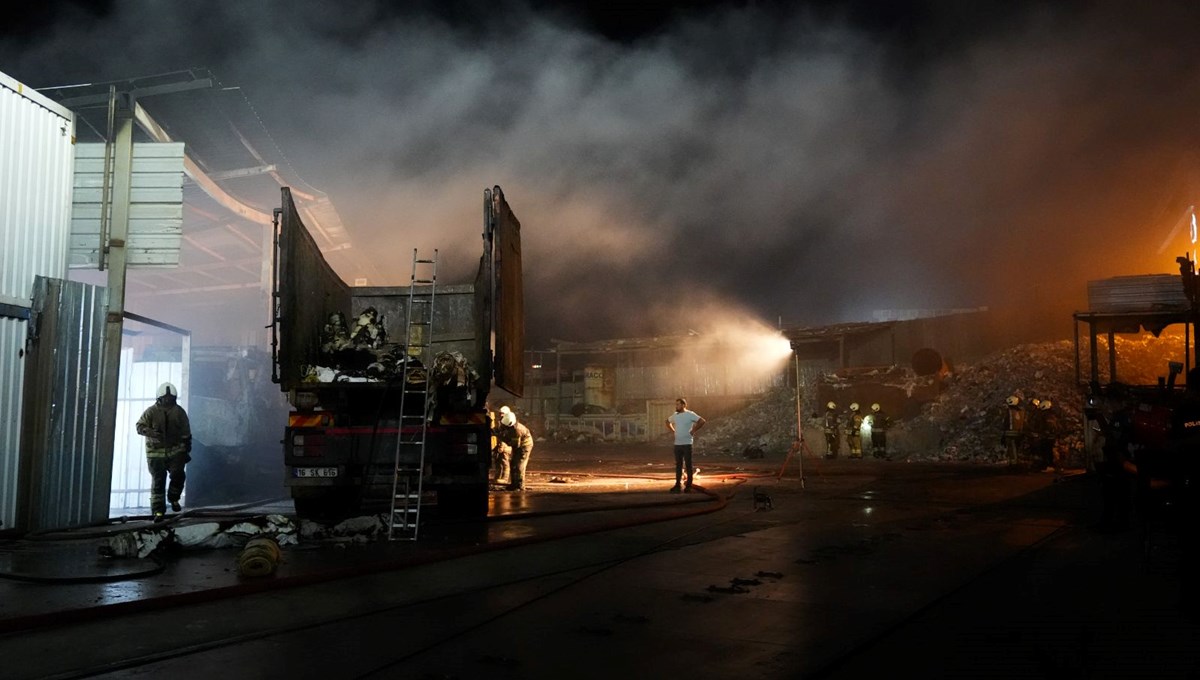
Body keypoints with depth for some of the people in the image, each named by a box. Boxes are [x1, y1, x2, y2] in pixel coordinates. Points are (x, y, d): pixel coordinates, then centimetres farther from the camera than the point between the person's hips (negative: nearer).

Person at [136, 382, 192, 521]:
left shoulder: (179, 412, 4)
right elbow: (140, 426, -7)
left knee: (178, 475, -14)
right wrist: (152, 432, -26)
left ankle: (174, 498, 12)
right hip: (156, 452, -1)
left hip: (176, 450, 1)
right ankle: (158, 510, 6)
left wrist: (187, 449, 10)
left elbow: (186, 432, 10)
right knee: (158, 481, 0)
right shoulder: (151, 412, -3)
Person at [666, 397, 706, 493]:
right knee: (678, 465, 9)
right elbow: (668, 422, 29)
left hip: (687, 443, -6)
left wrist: (693, 431, -13)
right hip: (677, 444, 6)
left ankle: (689, 485, 5)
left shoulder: (690, 414, -9)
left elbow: (702, 421, -17)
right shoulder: (675, 415, 10)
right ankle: (677, 485, 13)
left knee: (688, 465, 0)